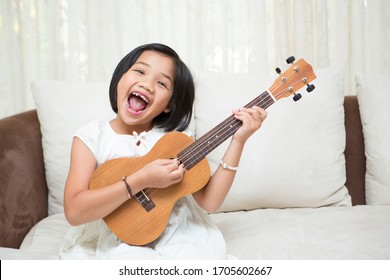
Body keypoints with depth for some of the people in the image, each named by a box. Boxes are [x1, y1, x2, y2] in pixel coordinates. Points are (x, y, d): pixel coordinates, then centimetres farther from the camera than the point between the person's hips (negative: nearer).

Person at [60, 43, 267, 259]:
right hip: (116, 244, -2)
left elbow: (208, 202, -7)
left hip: (174, 236, 2)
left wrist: (238, 141, -14)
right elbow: (74, 212, -18)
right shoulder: (92, 137, -6)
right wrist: (141, 180, -26)